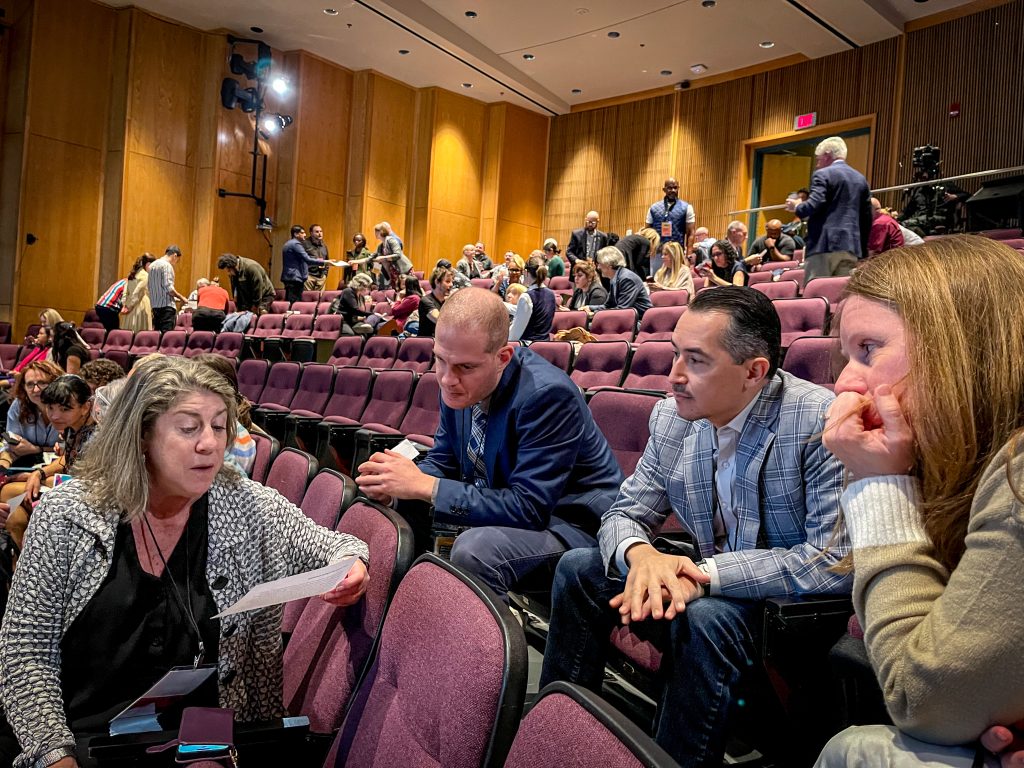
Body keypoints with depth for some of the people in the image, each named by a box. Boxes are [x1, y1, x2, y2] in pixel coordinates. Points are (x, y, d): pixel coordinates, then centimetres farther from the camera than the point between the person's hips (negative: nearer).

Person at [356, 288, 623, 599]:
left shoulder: (548, 395, -27)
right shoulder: (459, 384, -5)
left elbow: (529, 509, -28)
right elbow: (443, 462, 7)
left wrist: (425, 486, -28)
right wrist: (392, 482, -15)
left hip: (571, 522, -7)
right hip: (512, 510, 7)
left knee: (474, 549, -34)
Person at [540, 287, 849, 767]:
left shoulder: (820, 422, -22)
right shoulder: (671, 416, -4)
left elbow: (836, 561, -25)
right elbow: (625, 513, 2)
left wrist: (706, 575, -31)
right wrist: (639, 553, -23)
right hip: (710, 590, 6)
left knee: (705, 616, -34)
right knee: (578, 569, -3)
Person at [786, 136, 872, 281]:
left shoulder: (823, 174, -2)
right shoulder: (861, 178, 17)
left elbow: (813, 206, -16)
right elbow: (867, 217, 17)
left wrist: (796, 207, 5)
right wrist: (862, 251, 22)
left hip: (824, 245, -6)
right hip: (851, 247, 6)